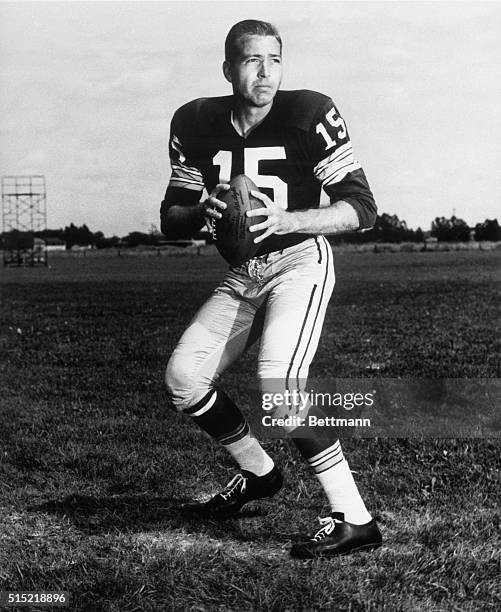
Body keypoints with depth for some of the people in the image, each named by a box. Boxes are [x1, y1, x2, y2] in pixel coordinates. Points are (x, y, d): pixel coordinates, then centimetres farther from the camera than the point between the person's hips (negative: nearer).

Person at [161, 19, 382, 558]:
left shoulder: (308, 115, -15)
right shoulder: (195, 125, -2)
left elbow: (362, 208, -16)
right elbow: (170, 220, 3)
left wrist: (285, 220, -30)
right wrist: (204, 211, -20)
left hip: (299, 263, -6)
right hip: (242, 275, 6)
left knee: (278, 378, -26)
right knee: (182, 377, 1)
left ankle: (355, 521, -20)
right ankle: (258, 474, 24)